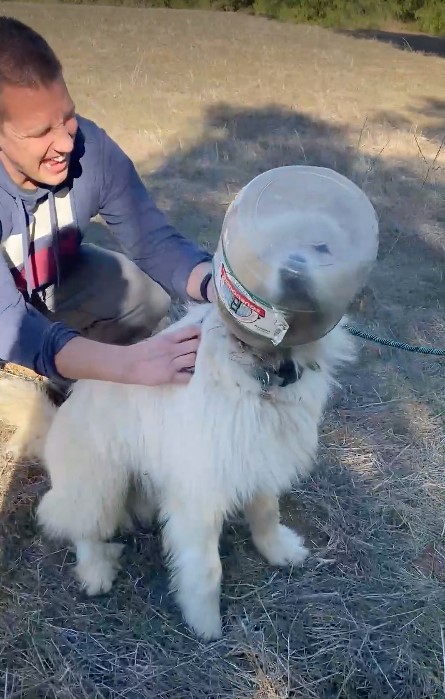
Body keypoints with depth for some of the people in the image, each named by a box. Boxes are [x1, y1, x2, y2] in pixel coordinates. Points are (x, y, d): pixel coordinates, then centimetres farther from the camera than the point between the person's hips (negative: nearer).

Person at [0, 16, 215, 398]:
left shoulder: (91, 147, -29)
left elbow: (155, 240, -23)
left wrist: (223, 290, -43)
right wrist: (126, 362, -59)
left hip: (56, 280, 4)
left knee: (149, 291, -16)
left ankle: (71, 386, 9)